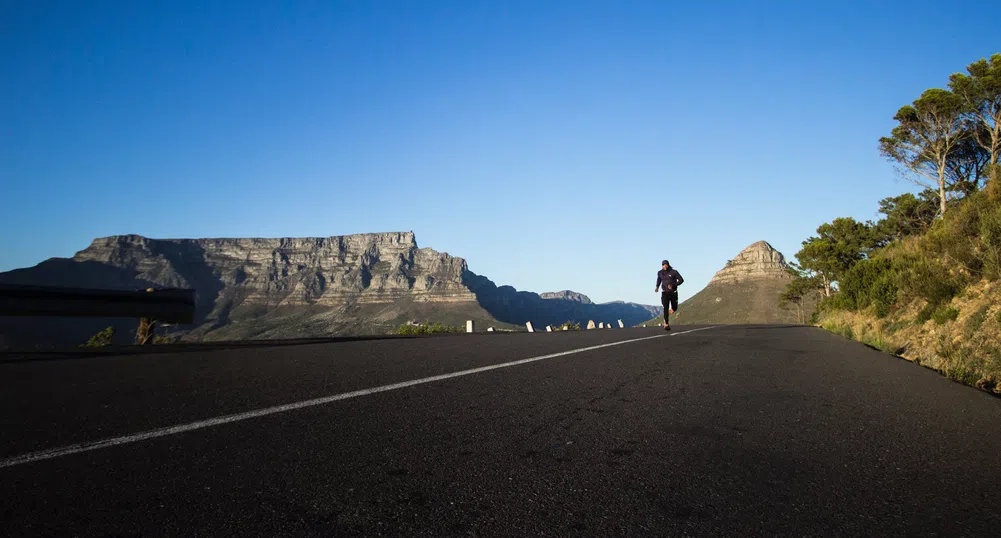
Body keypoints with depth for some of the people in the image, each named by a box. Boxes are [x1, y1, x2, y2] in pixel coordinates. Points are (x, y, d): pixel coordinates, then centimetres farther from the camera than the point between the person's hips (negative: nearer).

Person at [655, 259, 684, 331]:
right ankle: (666, 325, -15)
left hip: (673, 293, 0)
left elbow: (681, 280, -8)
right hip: (665, 293, 0)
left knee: (674, 308, 12)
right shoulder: (660, 273, 1)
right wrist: (657, 287, 8)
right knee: (666, 308, -15)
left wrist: (673, 285, -21)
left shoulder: (674, 272, -9)